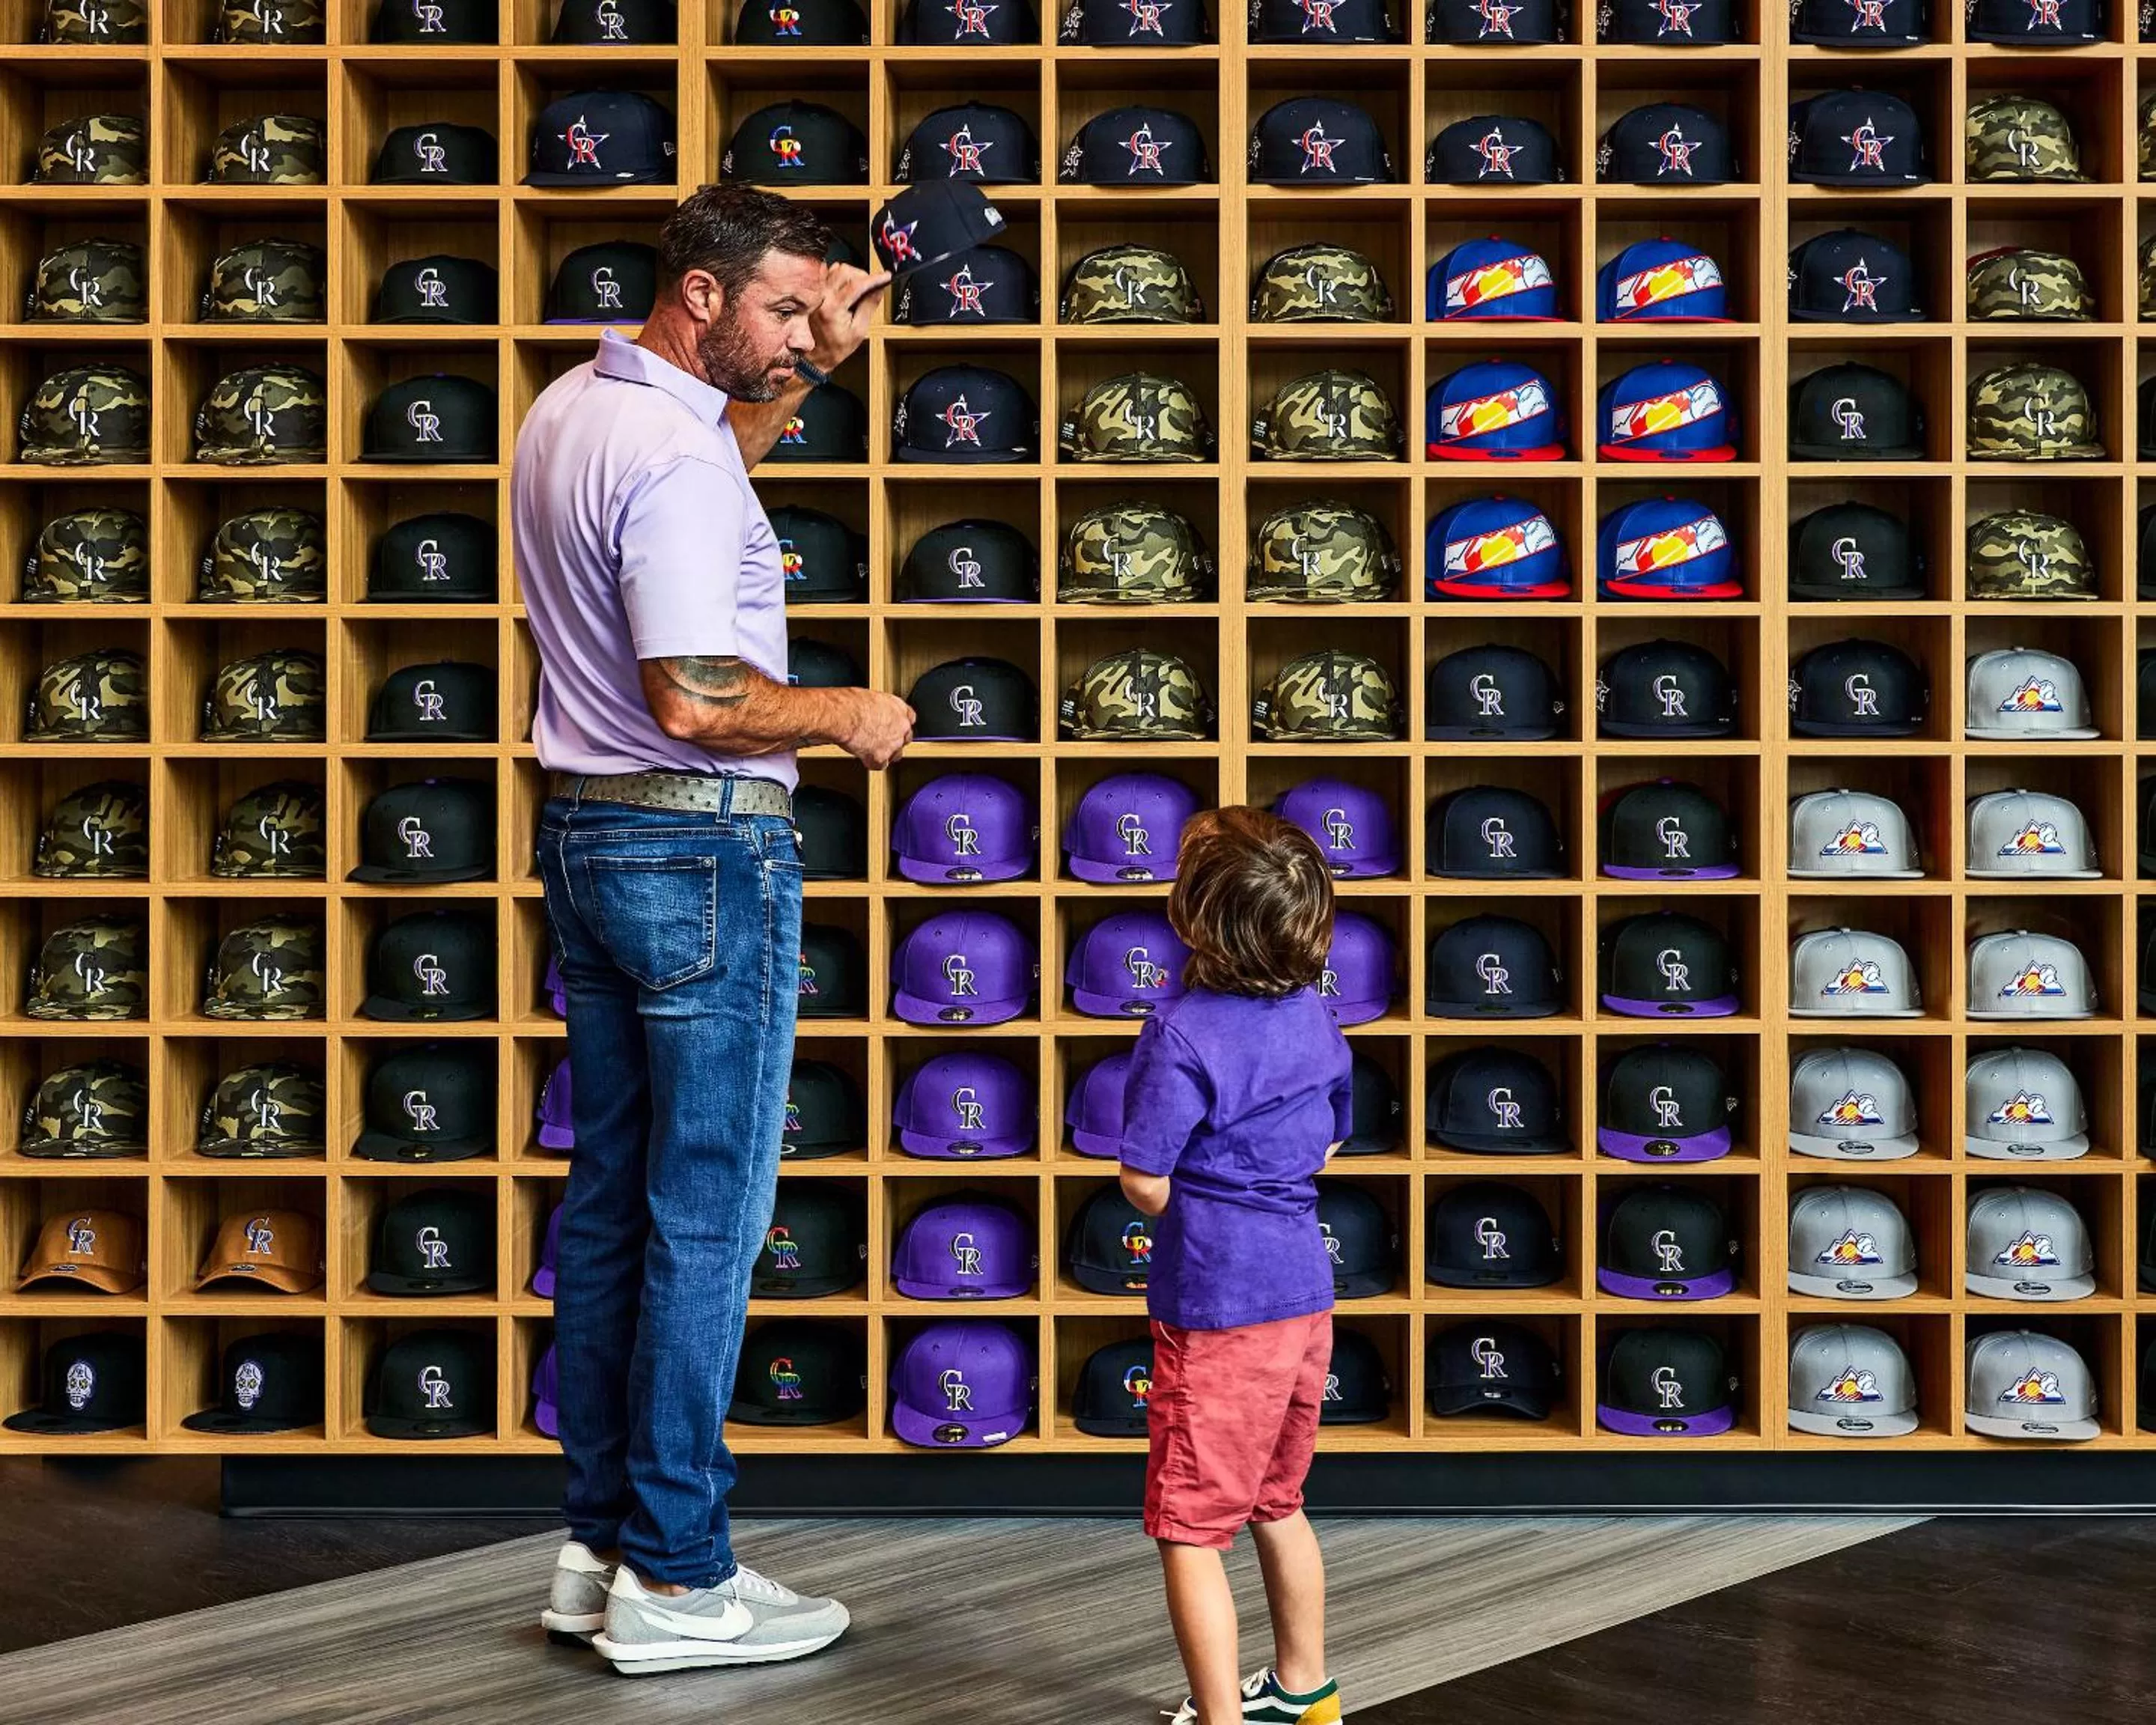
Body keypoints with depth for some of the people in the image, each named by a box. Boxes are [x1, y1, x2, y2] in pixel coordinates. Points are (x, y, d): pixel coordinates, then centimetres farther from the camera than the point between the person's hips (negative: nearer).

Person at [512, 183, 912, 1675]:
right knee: (707, 1215, -3)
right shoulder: (676, 462, -18)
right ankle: (675, 1581, 5)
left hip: (585, 836, 10)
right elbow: (698, 702, -25)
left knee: (610, 1197, 13)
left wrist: (813, 366, 24)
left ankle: (601, 1539, 22)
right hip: (705, 851, -10)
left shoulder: (569, 410, 12)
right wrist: (851, 716, -10)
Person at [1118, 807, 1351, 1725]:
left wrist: (1184, 1217, 2)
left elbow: (1146, 1183, -18)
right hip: (1305, 1295, 8)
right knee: (1277, 1503, 25)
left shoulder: (1181, 1033, -19)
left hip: (1216, 1309, -8)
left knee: (1190, 1532, 3)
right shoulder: (1316, 1020, 3)